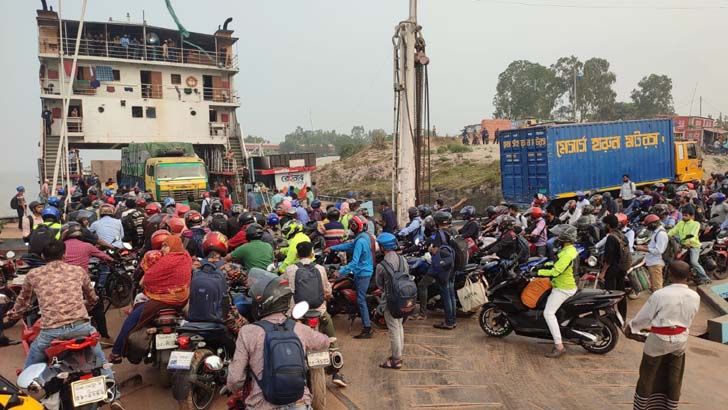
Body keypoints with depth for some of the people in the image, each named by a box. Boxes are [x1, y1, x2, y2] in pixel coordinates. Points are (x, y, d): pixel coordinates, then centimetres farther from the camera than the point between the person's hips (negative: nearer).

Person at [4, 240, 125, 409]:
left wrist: (14, 313, 52)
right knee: (101, 362, 22)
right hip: (81, 326, 1)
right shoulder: (78, 271, 13)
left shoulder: (33, 274, 11)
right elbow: (92, 298, 28)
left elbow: (23, 300, 30)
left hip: (50, 331, -1)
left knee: (30, 369, 26)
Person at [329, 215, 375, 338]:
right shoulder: (366, 236, 8)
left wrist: (340, 271, -26)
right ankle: (366, 321, 33)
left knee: (361, 300, -6)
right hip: (367, 271, 10)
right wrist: (332, 248, 16)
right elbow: (349, 245, 17)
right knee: (361, 298, 23)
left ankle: (367, 329, -3)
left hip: (362, 273, -10)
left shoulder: (360, 241, -23)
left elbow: (354, 262, -27)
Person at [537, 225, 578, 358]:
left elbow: (555, 271, -28)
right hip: (569, 285, 11)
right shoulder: (571, 250, 8)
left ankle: (559, 346, -18)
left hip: (563, 289, -11)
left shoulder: (567, 254, -24)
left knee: (548, 313, -17)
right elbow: (558, 264, 21)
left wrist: (538, 272, -22)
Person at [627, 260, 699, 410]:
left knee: (648, 375, 12)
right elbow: (689, 319, 6)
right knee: (675, 377, 18)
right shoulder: (694, 297, -9)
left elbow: (645, 315, -12)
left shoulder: (660, 295, -23)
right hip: (680, 340, 4)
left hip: (659, 340, -3)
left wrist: (630, 327, 5)